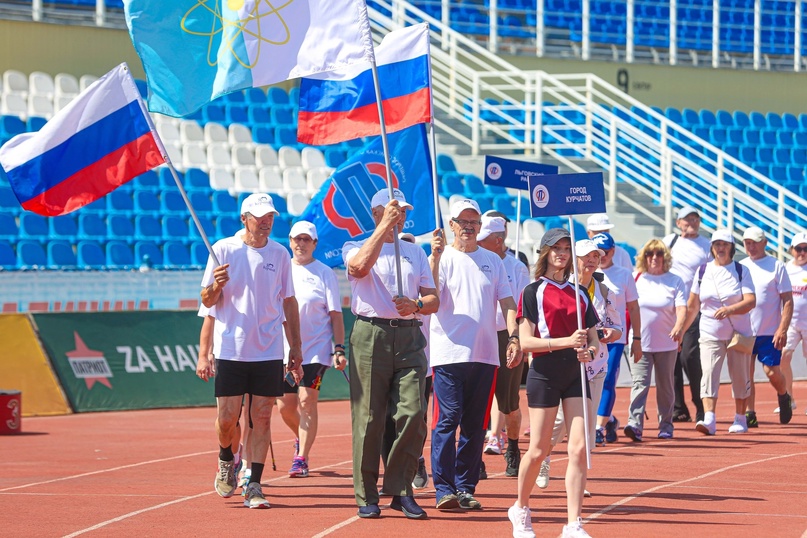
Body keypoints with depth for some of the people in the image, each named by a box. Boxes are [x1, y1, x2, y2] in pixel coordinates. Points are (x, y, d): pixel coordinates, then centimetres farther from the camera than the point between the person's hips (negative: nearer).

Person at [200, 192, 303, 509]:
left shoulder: (279, 254, 7)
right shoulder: (223, 250, -1)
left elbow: (289, 302, 14)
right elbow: (207, 301, 1)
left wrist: (296, 346, 11)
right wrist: (216, 286, -22)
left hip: (269, 351, 2)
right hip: (230, 349, -2)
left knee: (262, 417, -1)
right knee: (227, 418, -2)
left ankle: (254, 486, 2)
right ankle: (226, 462, 28)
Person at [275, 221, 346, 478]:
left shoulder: (325, 273, 0)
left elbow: (335, 314, -1)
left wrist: (339, 348, -8)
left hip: (316, 349, -4)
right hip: (284, 348, 4)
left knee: (307, 400, -13)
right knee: (285, 405, 6)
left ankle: (301, 458, -9)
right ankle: (302, 439, 35)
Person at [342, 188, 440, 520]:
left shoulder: (415, 253, 21)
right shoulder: (355, 247, 10)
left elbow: (433, 300, 14)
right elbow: (360, 266, -16)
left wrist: (416, 305, -9)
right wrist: (385, 225, -14)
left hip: (409, 336, 3)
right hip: (371, 335, -3)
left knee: (413, 414, -8)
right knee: (369, 418, -4)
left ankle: (401, 491, 2)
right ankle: (367, 496, 1)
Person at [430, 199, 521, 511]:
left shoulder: (492, 261, 15)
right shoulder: (441, 259, 4)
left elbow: (507, 302, 13)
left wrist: (513, 337, -1)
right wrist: (435, 258, -17)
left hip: (485, 354, 4)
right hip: (448, 353, -4)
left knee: (475, 424, 5)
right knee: (448, 419, -11)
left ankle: (465, 489, 11)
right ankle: (444, 490, -12)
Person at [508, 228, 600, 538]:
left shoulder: (580, 294, 14)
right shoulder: (533, 292, 0)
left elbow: (594, 340, 15)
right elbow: (526, 341, -9)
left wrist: (589, 351, -9)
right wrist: (566, 341, -19)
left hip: (576, 374, 4)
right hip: (544, 374, -4)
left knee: (578, 448, -7)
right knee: (539, 450, 1)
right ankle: (520, 510, 25)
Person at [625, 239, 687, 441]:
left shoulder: (675, 281, 3)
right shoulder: (636, 279, 6)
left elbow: (681, 307, -9)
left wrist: (679, 326, -29)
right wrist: (633, 337, 1)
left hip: (666, 343, 0)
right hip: (641, 343, 0)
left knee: (665, 385, 8)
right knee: (639, 383, -12)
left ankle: (666, 424, 19)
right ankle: (635, 423, -21)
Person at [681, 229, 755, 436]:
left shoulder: (741, 270, 0)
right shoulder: (703, 271, 6)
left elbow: (751, 301, -12)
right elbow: (692, 306, 12)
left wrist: (729, 310, -29)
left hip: (739, 333, -1)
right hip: (710, 333, 1)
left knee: (740, 377, 7)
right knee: (709, 374, -16)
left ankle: (740, 419, 22)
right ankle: (708, 419, -26)